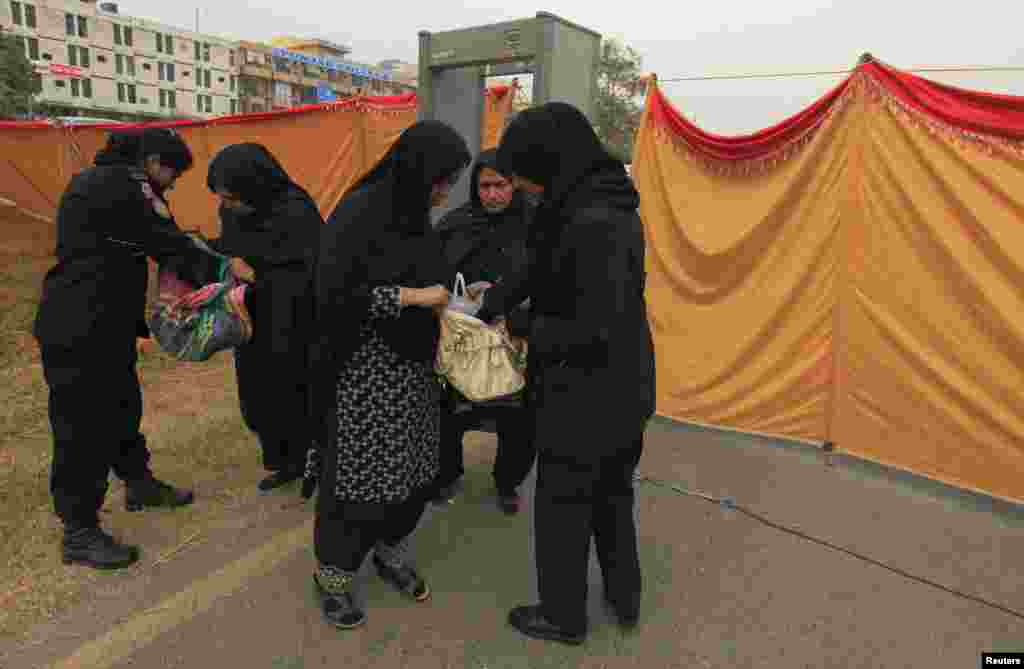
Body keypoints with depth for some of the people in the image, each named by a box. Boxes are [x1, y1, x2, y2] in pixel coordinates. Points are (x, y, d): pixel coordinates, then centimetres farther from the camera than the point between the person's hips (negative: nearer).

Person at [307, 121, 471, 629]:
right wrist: (411, 297, -19)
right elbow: (332, 294, -22)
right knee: (358, 472, 5)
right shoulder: (358, 213, -17)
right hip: (364, 369, -7)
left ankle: (390, 554, 36)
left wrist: (449, 299, 3)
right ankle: (331, 574, 29)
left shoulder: (414, 214, 7)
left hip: (411, 365, 7)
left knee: (413, 467, 13)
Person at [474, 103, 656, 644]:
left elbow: (593, 328, -28)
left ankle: (564, 615, 34)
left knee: (562, 503, 12)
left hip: (587, 391, -9)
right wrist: (488, 309, 9)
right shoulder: (608, 205, 3)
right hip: (627, 385, 9)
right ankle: (625, 597, 45)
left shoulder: (593, 223, -28)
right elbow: (541, 271, 11)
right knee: (611, 493, 25)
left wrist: (529, 334, -13)